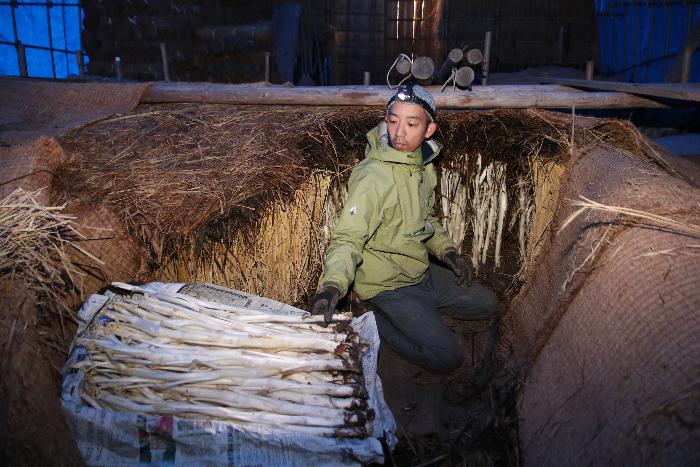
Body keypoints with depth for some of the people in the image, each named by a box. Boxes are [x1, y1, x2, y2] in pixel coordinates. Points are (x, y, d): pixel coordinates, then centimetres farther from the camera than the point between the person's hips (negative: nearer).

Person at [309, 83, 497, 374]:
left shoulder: (424, 167, 1)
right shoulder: (372, 177, -27)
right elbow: (347, 239, -30)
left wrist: (447, 251, 4)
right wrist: (332, 286, -46)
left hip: (421, 272, 8)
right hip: (388, 284, -8)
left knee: (486, 304, 17)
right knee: (447, 358, -15)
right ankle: (375, 322, 0)